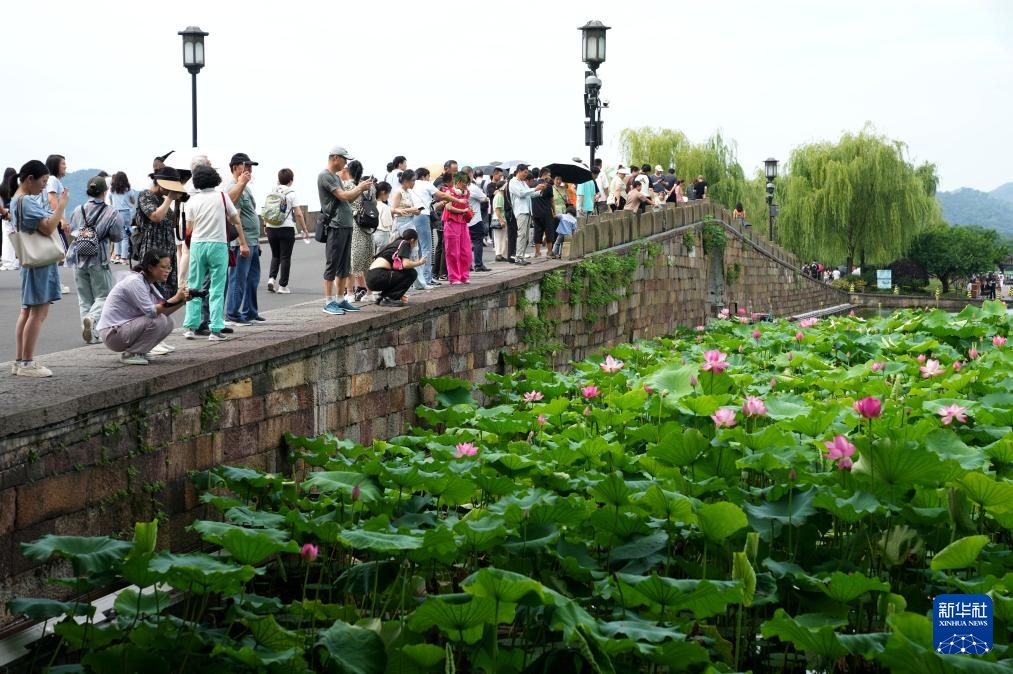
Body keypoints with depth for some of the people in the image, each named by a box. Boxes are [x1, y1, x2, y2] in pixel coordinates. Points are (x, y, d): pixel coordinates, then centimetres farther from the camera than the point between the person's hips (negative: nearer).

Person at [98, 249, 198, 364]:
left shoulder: (149, 284, 9)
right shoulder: (134, 281, -19)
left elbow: (164, 310, 1)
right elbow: (151, 311, -27)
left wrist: (182, 300, -14)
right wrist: (175, 299, -28)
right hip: (112, 333, -9)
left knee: (168, 323, 2)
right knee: (158, 321, -24)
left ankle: (138, 352, 9)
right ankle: (130, 354, -11)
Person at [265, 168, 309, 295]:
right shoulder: (291, 194, -6)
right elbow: (298, 214, -8)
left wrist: (266, 224, 24)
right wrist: (305, 230, 0)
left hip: (271, 228, 4)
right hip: (286, 228, -4)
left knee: (275, 256, 18)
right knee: (285, 257, 3)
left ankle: (271, 278, 0)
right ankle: (282, 286, 2)